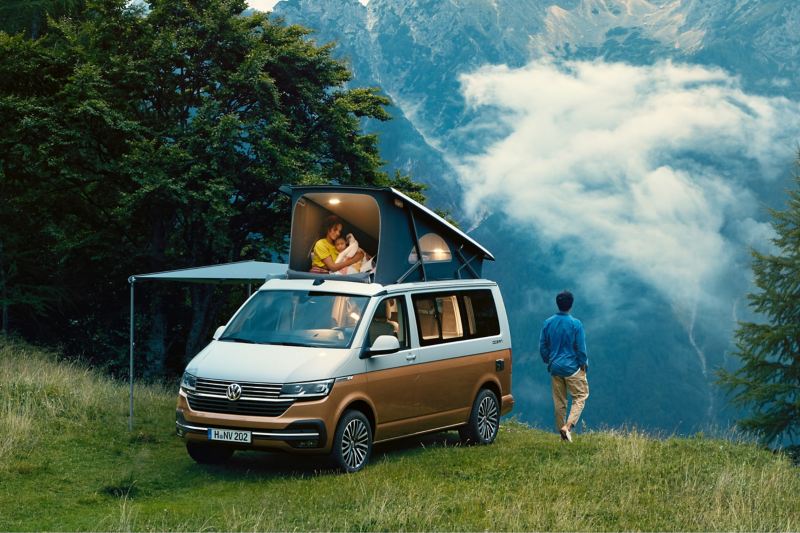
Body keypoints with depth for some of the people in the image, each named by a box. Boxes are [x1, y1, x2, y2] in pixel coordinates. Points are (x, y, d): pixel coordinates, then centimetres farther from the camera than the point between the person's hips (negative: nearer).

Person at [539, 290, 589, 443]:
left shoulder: (548, 323, -1)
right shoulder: (576, 324, -14)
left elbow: (542, 346, 6)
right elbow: (581, 348, -10)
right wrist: (584, 364, 5)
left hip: (555, 367, 4)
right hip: (572, 367, -4)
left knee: (559, 401, 12)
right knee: (580, 396, 6)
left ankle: (562, 430, 16)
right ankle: (569, 425, -12)